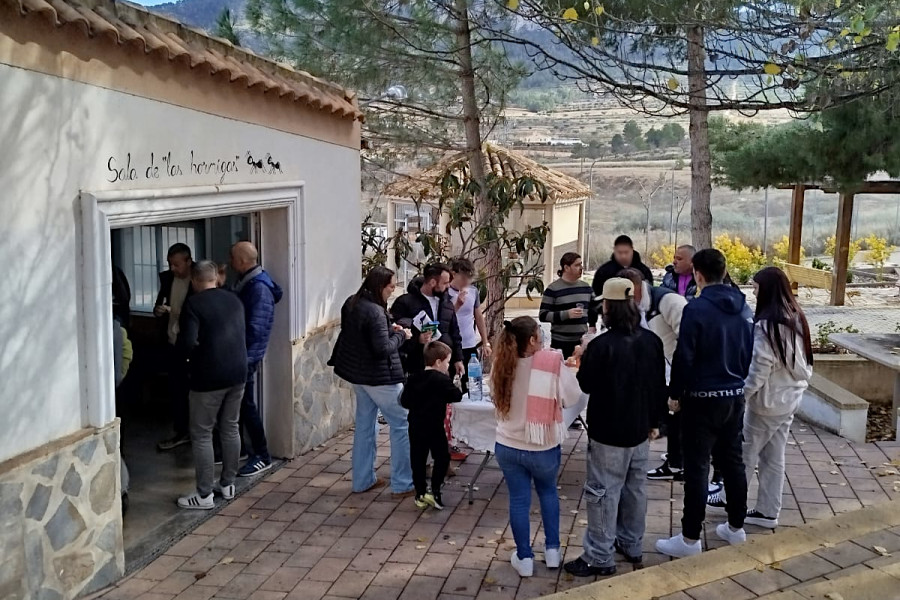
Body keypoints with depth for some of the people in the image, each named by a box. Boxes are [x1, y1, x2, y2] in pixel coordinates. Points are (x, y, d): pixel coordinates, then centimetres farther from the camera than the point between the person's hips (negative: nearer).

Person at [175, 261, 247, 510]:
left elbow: (187, 343, -19)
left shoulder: (193, 304, -12)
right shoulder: (233, 299, 8)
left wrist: (187, 357, 1)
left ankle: (204, 495, 6)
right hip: (237, 373, 7)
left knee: (201, 435, 3)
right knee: (230, 428, 17)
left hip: (209, 377, -6)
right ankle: (227, 484, 26)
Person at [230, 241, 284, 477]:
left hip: (247, 356, -9)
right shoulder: (245, 282, 10)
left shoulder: (259, 288, -21)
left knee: (246, 405, -3)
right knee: (237, 403, 17)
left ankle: (262, 457, 6)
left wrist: (244, 358, -24)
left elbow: (255, 329, -24)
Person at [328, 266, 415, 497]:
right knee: (402, 424, 2)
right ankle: (403, 484, 5)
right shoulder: (375, 312, -24)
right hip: (380, 377, -9)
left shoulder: (351, 303, 4)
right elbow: (383, 349, -25)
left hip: (357, 374, 9)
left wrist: (389, 329, 7)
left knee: (364, 425, 16)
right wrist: (401, 335, -10)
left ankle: (363, 480, 23)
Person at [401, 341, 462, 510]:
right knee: (442, 458, 9)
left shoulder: (413, 379, 7)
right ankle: (435, 491, 3)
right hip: (434, 426, -5)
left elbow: (404, 401, 9)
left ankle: (420, 495, 14)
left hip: (415, 427, 5)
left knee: (418, 460, 10)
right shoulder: (442, 379, -10)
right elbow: (457, 396, -6)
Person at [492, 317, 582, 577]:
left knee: (518, 500, 13)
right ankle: (552, 550, 30)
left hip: (508, 446, 2)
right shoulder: (551, 364, -19)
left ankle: (524, 558, 22)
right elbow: (573, 396, -10)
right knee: (548, 492, 24)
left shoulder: (502, 365, -8)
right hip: (543, 447, -1)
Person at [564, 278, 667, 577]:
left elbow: (586, 385, -10)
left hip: (609, 431, -7)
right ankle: (631, 545, 30)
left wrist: (584, 358, 7)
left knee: (603, 491, 1)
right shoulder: (651, 340, -1)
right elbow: (660, 385, 6)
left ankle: (600, 557, 6)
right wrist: (655, 421, 17)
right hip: (640, 428, 7)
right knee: (635, 488, 18)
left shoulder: (601, 345, -22)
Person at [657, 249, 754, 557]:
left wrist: (675, 393, -7)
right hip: (735, 396, 7)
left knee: (696, 467, -1)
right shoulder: (743, 307, 5)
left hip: (703, 398, -7)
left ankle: (690, 538, 4)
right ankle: (736, 527, 29)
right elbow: (750, 352, 11)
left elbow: (684, 356, -17)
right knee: (732, 460, 17)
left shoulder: (696, 308, -17)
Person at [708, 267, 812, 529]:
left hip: (768, 400, -8)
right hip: (791, 398, 8)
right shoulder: (797, 318, 4)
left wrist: (741, 392, -13)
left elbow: (759, 368, -22)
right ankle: (768, 511, 20)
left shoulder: (766, 325, -23)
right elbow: (803, 361, 13)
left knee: (746, 453, 10)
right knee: (774, 458, 14)